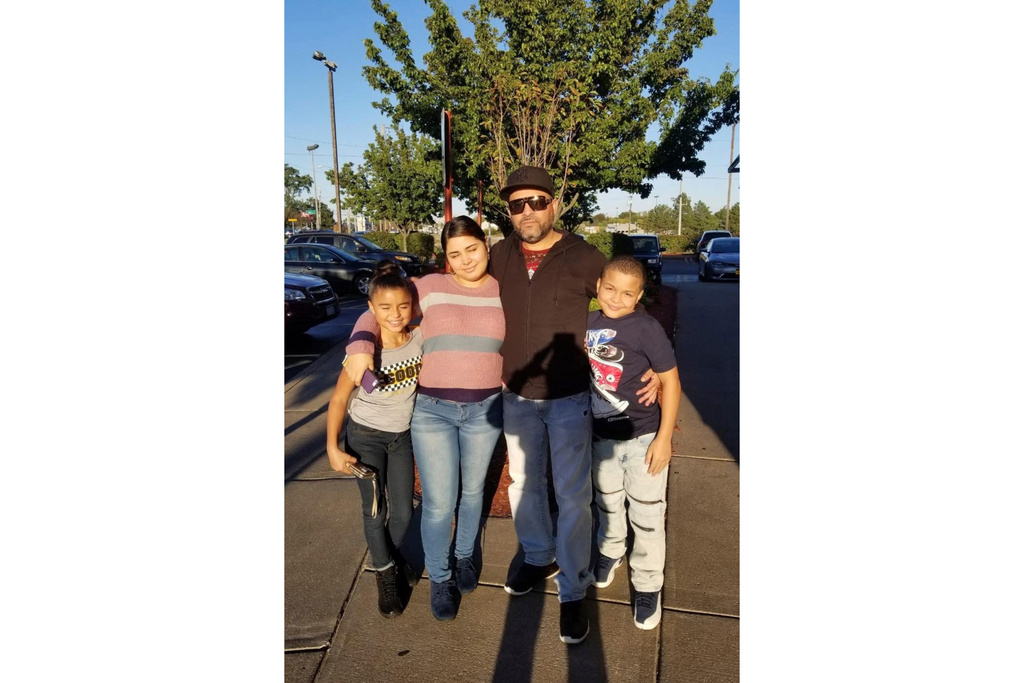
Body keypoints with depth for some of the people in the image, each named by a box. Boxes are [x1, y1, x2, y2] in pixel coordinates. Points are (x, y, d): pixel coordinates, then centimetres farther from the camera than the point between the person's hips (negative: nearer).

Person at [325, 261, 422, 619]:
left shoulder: (420, 338, -18)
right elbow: (339, 399, -15)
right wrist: (332, 447, -15)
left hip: (402, 435, 3)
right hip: (365, 436, -3)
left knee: (403, 511, 11)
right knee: (375, 511, 5)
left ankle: (394, 552, 43)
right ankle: (385, 574, 30)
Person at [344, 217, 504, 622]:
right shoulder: (430, 287, -4)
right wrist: (361, 345, -20)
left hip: (485, 410, 2)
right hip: (431, 410, -1)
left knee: (472, 490, 19)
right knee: (438, 504, 2)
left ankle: (465, 555, 45)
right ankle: (439, 579, 26)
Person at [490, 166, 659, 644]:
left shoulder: (584, 259, -13)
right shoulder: (500, 256, -2)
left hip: (569, 398, -4)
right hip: (516, 396, 4)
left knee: (573, 496, 1)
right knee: (524, 483, 19)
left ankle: (573, 591, 18)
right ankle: (538, 557, 42)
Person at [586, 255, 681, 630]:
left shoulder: (646, 328, -18)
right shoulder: (589, 324, -4)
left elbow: (671, 381, -13)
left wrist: (664, 438, -15)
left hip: (643, 437, -4)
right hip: (602, 434, 5)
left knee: (646, 514, 7)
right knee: (607, 502, 23)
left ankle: (648, 585, 25)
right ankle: (610, 550, 50)